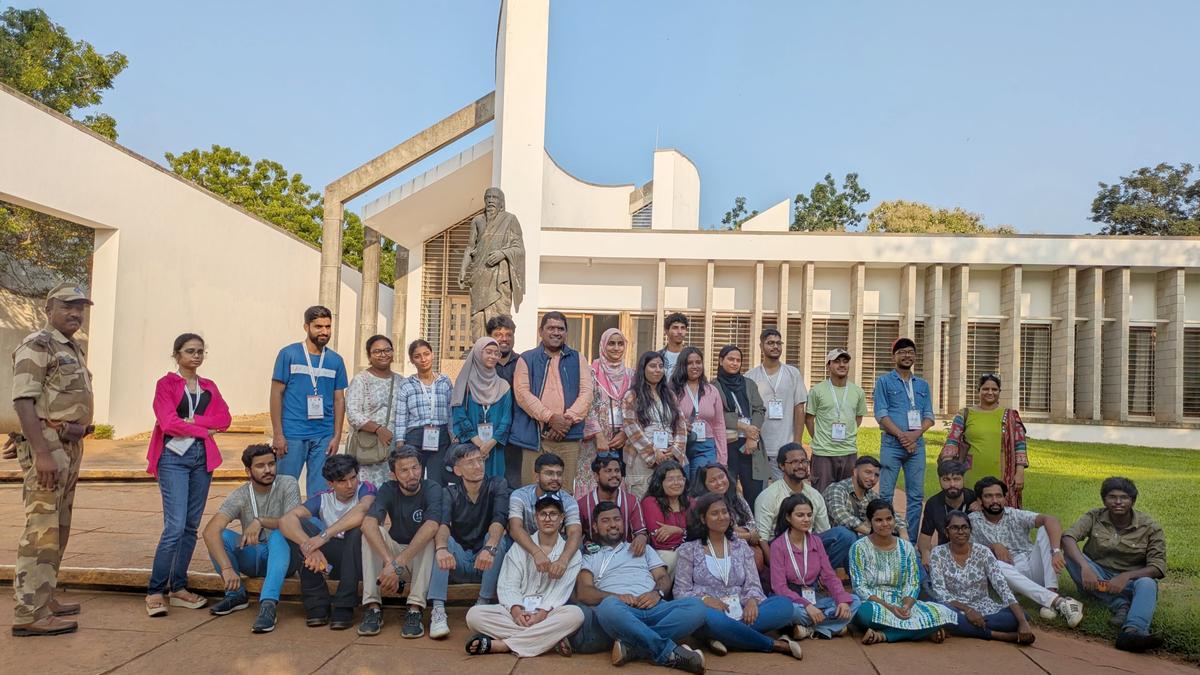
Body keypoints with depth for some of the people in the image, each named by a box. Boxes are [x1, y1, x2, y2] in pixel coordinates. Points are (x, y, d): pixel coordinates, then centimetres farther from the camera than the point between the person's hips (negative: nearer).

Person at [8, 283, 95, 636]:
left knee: (58, 528, 14)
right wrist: (41, 453, -24)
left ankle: (43, 598, 24)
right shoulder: (36, 345, -9)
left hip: (70, 447, 9)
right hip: (47, 446, -9)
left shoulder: (74, 350, 18)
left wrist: (72, 454, 18)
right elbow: (23, 400, -17)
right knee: (42, 528, -8)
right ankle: (29, 613, -5)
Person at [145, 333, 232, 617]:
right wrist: (204, 430, -4)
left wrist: (191, 420, -8)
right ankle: (155, 592, -2)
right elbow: (168, 422, -10)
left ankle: (178, 588, 15)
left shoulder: (209, 386, 16)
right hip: (173, 457, -5)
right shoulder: (166, 383, 3)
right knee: (175, 526, -13)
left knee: (191, 526, 6)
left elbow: (224, 419, 3)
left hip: (202, 458, 5)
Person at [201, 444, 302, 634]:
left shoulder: (288, 484, -12)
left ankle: (268, 605, -42)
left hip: (281, 556, -3)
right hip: (252, 557, 3)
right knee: (220, 534, -20)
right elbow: (209, 531, -24)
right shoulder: (240, 496, -9)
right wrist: (226, 568, -38)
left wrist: (261, 522, -38)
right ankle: (237, 595, -4)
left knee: (279, 534, -34)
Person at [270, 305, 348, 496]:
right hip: (292, 435, -3)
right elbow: (276, 394, -1)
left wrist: (337, 436, 3)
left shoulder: (336, 360, 8)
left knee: (320, 492, 7)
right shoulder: (288, 354, -1)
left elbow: (339, 399, 11)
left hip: (324, 437, 3)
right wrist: (277, 434, -7)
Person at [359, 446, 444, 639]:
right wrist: (389, 561, -43)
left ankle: (415, 610, -32)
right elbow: (368, 523, -27)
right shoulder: (388, 490, -7)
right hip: (393, 553, 2)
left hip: (422, 559, -2)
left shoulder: (432, 489, -15)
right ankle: (373, 607, -25)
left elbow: (431, 526, -35)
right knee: (372, 532, -22)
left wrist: (397, 564, -44)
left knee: (429, 536, -31)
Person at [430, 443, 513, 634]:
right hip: (459, 563, 1)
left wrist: (489, 548, -43)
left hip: (489, 563, -1)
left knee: (498, 539, -28)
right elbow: (442, 524, -21)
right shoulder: (449, 493, -1)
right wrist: (441, 548, -44)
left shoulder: (497, 485, -4)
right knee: (441, 541, -24)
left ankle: (483, 604, -20)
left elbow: (499, 520, -23)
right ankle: (438, 610, -30)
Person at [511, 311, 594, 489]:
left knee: (565, 491, 2)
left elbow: (586, 393, 4)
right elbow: (522, 392, -3)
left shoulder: (577, 360, 15)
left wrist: (568, 419, -10)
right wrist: (550, 417, -13)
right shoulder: (527, 359, 10)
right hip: (535, 436, -1)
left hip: (568, 436, 1)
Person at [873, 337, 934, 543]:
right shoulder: (884, 381, 4)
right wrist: (902, 436, -13)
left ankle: (912, 541, 12)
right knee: (886, 494, -4)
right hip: (891, 444, -4)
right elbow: (881, 414, -4)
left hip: (917, 444, 4)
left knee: (916, 495, 5)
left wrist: (915, 435, -9)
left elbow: (929, 416, 10)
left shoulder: (922, 385, 16)